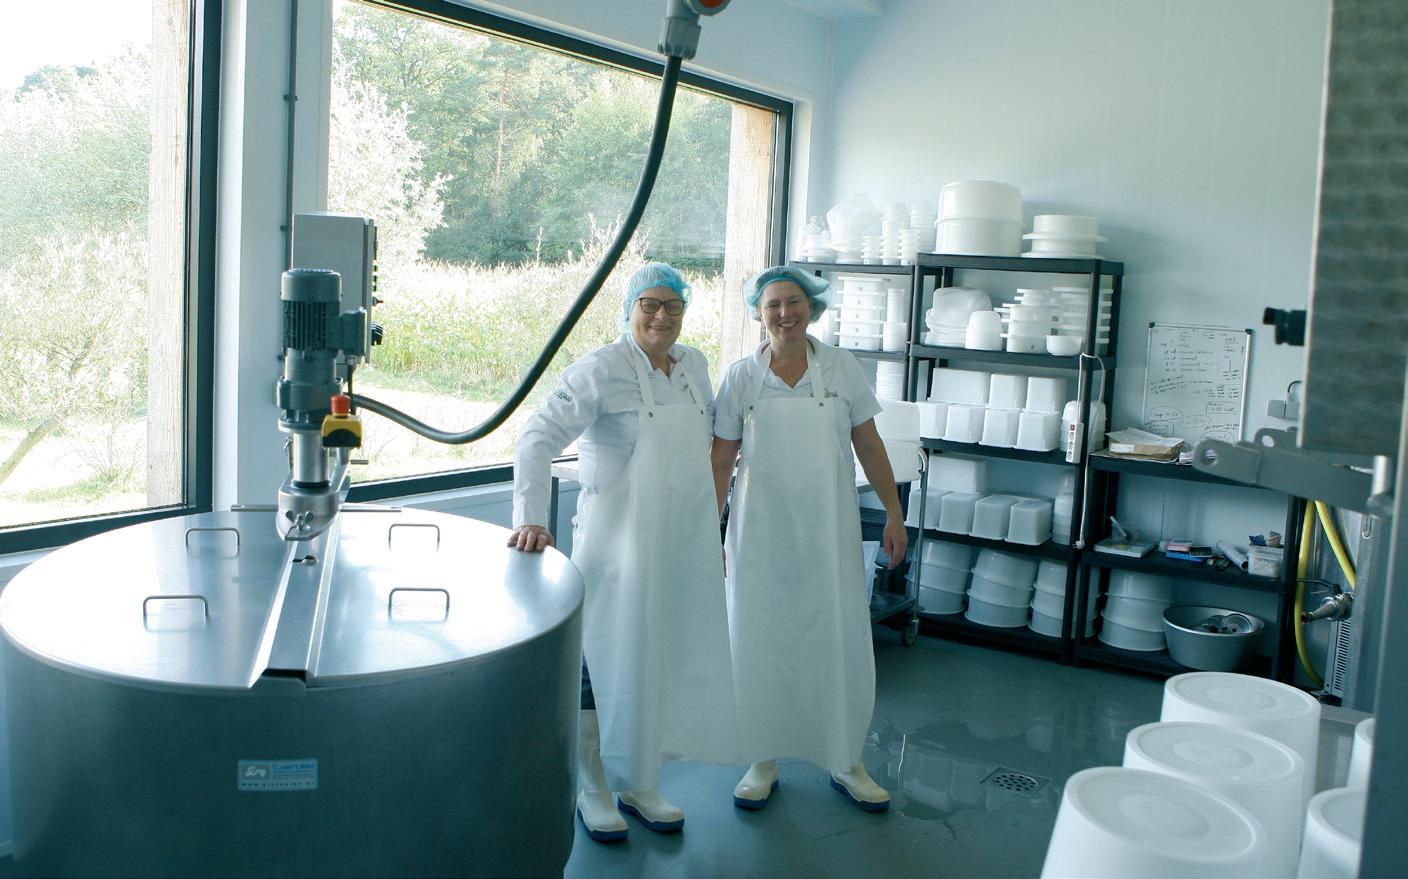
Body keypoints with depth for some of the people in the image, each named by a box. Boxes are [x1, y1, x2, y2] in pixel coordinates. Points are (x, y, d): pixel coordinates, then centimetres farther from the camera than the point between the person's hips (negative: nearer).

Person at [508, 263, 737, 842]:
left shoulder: (694, 366, 9)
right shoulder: (602, 370, -11)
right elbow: (539, 438, -17)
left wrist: (712, 532, 19)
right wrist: (530, 518, -27)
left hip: (684, 544, 6)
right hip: (618, 541, -6)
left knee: (663, 662, 13)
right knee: (603, 664, 4)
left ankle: (640, 787, 29)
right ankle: (593, 792, 21)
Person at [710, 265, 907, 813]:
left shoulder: (841, 368, 0)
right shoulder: (741, 377, -1)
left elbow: (868, 445, 5)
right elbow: (721, 460, 2)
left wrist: (893, 512, 3)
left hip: (828, 528, 0)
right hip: (761, 530, 0)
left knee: (841, 639, 5)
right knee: (761, 640, 8)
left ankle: (845, 762, 22)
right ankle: (764, 761, 24)